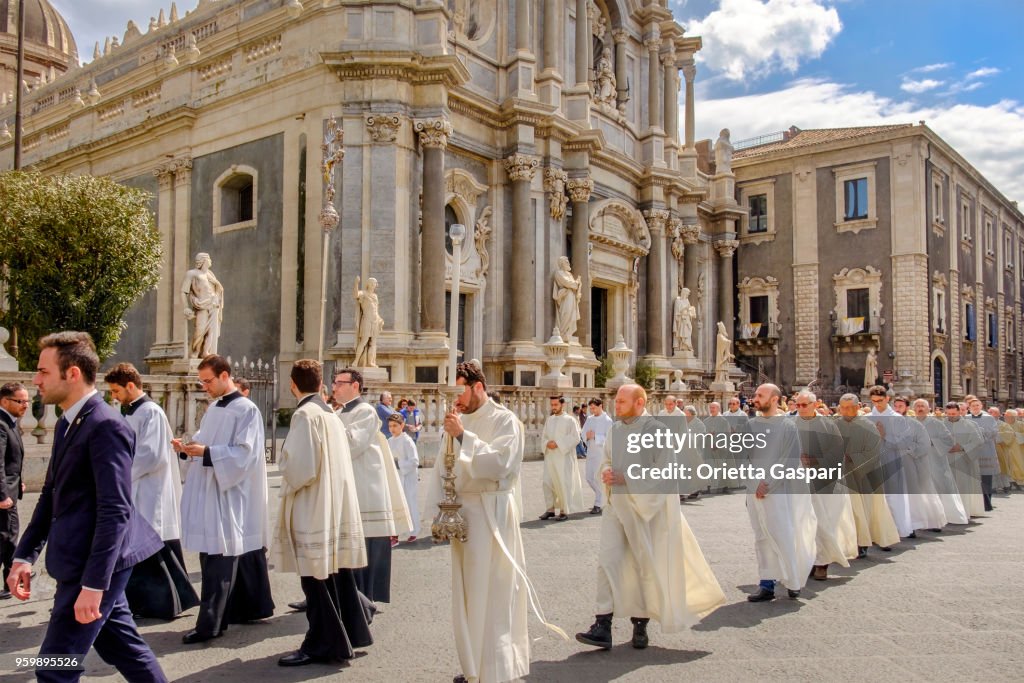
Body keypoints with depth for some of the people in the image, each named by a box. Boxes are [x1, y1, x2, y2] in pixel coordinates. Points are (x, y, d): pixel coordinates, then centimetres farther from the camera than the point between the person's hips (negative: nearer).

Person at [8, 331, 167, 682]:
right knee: (122, 647, 18)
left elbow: (115, 512, -23)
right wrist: (25, 555, 10)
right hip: (81, 562, 9)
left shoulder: (105, 426, -19)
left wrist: (93, 584, -24)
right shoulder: (67, 424, 12)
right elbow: (51, 495, 17)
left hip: (93, 567, -9)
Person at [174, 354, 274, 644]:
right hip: (209, 491, 9)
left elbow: (245, 452, -17)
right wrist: (188, 446, 1)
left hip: (229, 493, -9)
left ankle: (211, 622, -2)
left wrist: (206, 453, -23)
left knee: (218, 556, -6)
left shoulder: (247, 410, -11)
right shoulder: (213, 409, 14)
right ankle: (250, 607, 25)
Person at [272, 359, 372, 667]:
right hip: (336, 505, 8)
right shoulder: (331, 414, 11)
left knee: (316, 579, -1)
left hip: (312, 510, -8)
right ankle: (348, 636, 23)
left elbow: (301, 467, -20)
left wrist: (287, 483, -1)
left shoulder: (305, 414, -13)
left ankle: (321, 645, 6)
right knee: (335, 574, 15)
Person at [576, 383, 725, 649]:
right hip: (617, 505, 5)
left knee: (646, 566, 7)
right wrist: (606, 472, -6)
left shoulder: (656, 430, -12)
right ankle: (602, 627, -1)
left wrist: (626, 479, -19)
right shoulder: (615, 429, 7)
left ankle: (641, 624, 23)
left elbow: (664, 472, -17)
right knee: (607, 560, -4)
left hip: (646, 508, -5)